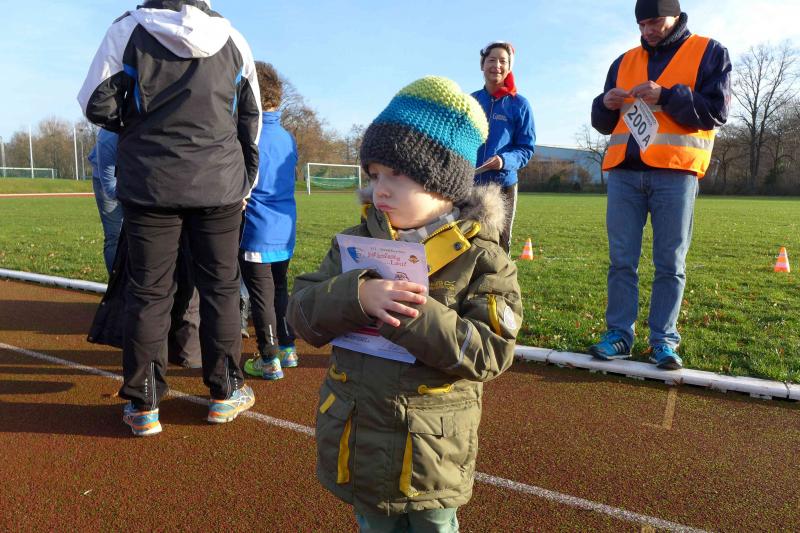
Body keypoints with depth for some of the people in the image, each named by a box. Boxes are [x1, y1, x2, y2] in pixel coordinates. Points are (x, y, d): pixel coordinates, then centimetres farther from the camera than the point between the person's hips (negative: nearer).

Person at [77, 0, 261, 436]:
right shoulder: (233, 39, 7)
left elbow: (96, 104, -3)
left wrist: (136, 125, 16)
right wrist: (247, 182, 20)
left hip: (150, 182, -1)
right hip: (220, 183, 1)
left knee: (148, 289, 5)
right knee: (220, 285, 9)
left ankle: (143, 404, 12)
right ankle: (225, 392, 19)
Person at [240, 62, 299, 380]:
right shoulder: (288, 139, 8)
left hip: (256, 234, -7)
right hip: (285, 233, 7)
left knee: (262, 297, 1)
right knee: (280, 290, 18)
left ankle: (270, 359, 8)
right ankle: (287, 348, 27)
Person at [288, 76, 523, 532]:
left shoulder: (481, 258, -10)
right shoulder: (355, 242, -1)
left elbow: (490, 353, -17)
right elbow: (304, 316, -6)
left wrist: (415, 315, -28)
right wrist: (358, 295, -26)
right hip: (358, 444, 4)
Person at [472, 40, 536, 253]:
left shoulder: (519, 104, 0)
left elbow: (526, 148, -1)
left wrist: (505, 160, -20)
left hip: (502, 185, -2)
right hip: (467, 184, 2)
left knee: (499, 247, 4)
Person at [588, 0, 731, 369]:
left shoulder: (709, 52, 8)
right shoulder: (624, 62, 19)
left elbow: (716, 110, -4)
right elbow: (603, 124, 19)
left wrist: (665, 97, -15)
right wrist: (606, 106, -4)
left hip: (676, 172, -3)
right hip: (624, 172, 3)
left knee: (670, 263, 0)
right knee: (621, 260, 2)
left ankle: (663, 340, 9)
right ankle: (619, 334, 9)